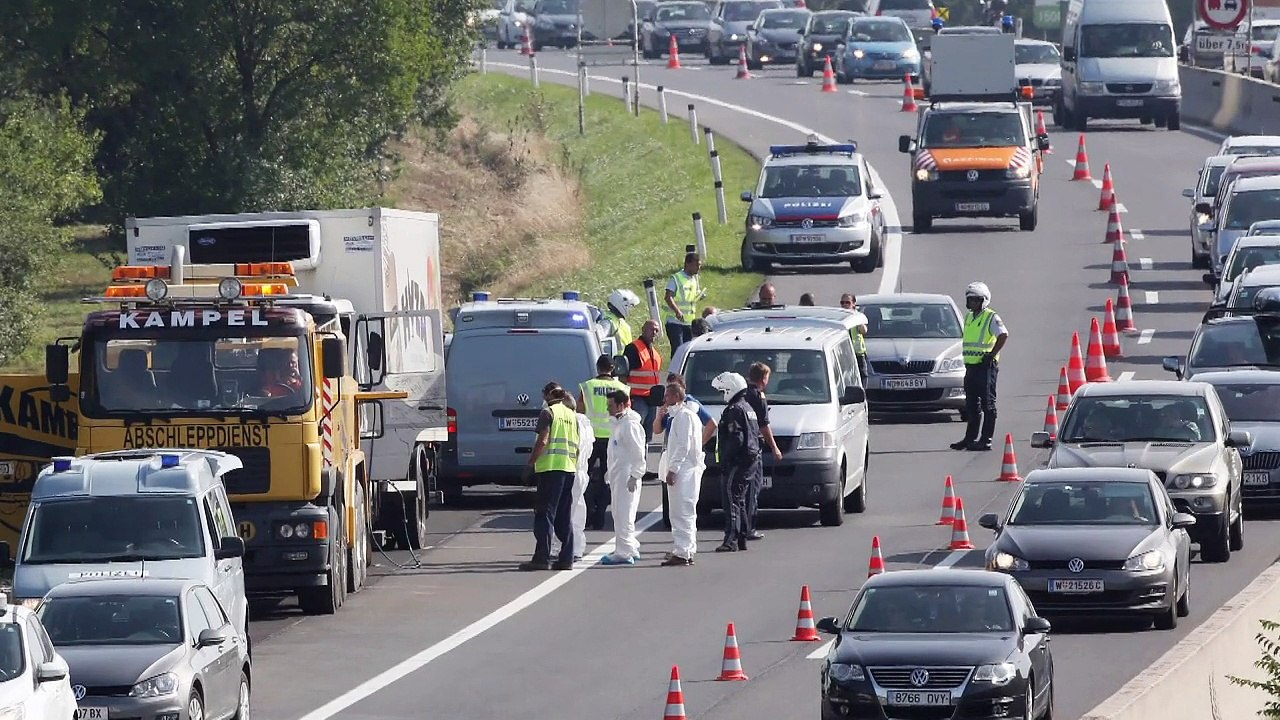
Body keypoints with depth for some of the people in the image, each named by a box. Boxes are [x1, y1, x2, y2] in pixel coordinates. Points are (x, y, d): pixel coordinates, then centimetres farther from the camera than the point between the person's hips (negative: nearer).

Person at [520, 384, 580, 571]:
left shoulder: (548, 412, -5)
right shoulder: (572, 415, 15)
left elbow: (543, 441, -13)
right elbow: (577, 446, 14)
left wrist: (530, 463, -6)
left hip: (550, 467, -7)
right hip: (569, 468, 7)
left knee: (544, 514, -5)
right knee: (565, 517, 9)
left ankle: (542, 558, -9)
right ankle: (566, 559, 6)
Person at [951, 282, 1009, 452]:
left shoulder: (991, 318, -9)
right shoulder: (969, 317, 16)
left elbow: (1003, 335, -20)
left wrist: (991, 355, -19)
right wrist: (965, 355, 15)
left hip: (986, 366, -9)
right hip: (971, 366, 9)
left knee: (987, 404, -5)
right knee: (971, 405, 12)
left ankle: (985, 440, -5)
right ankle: (970, 438, 18)